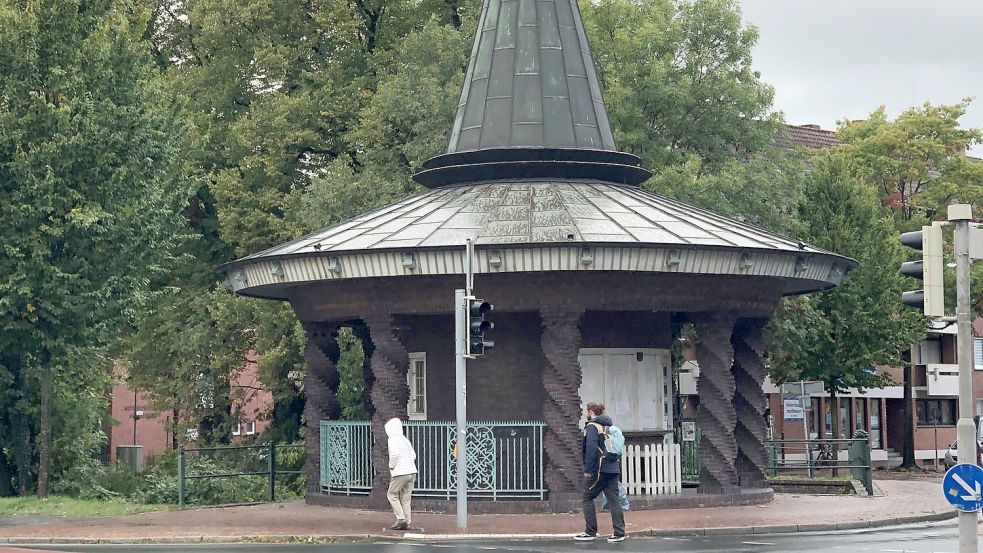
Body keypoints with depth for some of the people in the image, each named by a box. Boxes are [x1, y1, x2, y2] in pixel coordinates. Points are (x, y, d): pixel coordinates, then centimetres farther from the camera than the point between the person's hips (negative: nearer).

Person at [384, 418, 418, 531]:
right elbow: (413, 455, 18)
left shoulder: (393, 439, -6)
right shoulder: (405, 439, 19)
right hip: (411, 471, 7)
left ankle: (401, 519, -8)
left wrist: (391, 466, -7)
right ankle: (407, 522, 8)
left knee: (392, 495, 3)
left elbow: (395, 454, -21)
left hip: (400, 472, -7)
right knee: (405, 498, 10)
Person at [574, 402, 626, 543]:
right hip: (613, 468, 7)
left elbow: (591, 448, -17)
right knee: (614, 499, 4)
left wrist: (588, 469, -16)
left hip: (599, 469, -7)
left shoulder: (592, 426, -6)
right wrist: (619, 470, 21)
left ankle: (590, 532, 4)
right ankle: (619, 533, -1)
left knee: (588, 498, 4)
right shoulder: (610, 426, 18)